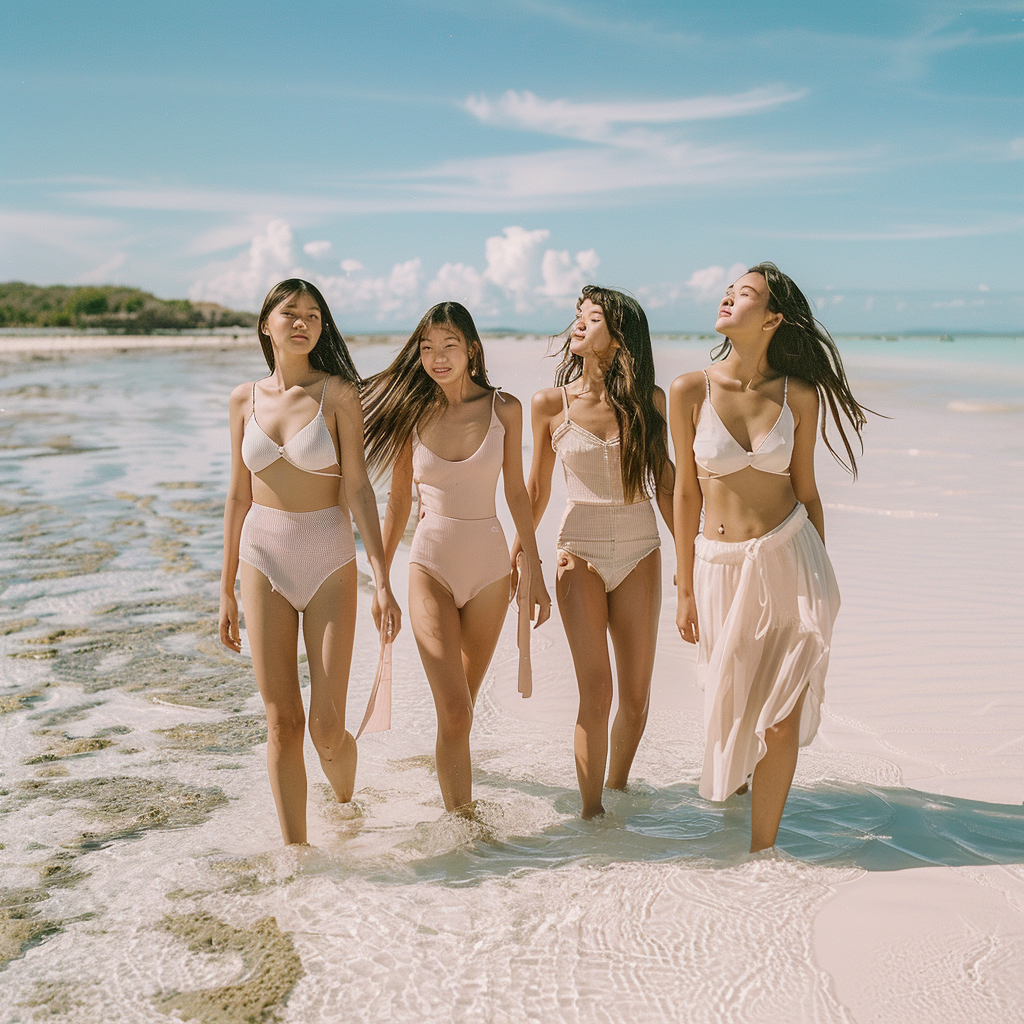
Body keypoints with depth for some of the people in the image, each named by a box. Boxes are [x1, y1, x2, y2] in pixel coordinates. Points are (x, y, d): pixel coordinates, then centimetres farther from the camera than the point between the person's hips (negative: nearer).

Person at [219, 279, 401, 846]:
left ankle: (345, 808, 30)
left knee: (327, 728, -3)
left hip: (329, 563, -2)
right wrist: (227, 587, 11)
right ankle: (295, 849, 14)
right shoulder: (245, 398, 6)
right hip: (264, 563, 2)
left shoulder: (338, 394, -4)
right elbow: (238, 495, 10)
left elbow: (358, 488, -7)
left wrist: (382, 580, -14)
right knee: (282, 723, 1)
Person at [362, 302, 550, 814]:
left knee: (463, 703, 14)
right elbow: (398, 501, 5)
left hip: (489, 565, 2)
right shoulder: (411, 412, -2)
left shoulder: (504, 409, -1)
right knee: (455, 713, -10)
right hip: (431, 564, -1)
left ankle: (450, 768, 42)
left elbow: (516, 492, 6)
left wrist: (534, 570, 6)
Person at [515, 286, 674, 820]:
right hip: (580, 551, -1)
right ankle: (591, 810, 5)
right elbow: (537, 488, 9)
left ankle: (618, 785, 29)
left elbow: (664, 483, 6)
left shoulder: (648, 400, -1)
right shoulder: (550, 404, -2)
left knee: (636, 695, 6)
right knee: (596, 692, -8)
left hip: (639, 552, 2)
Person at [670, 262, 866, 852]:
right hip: (722, 565, 1)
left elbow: (806, 491, 5)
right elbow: (686, 493, 0)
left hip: (789, 558, 0)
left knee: (782, 716, -2)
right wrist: (686, 590, 1)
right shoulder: (691, 391, -5)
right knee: (733, 704, 13)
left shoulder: (800, 395, -3)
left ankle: (762, 848, 12)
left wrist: (822, 581, 8)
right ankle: (734, 773, 48)